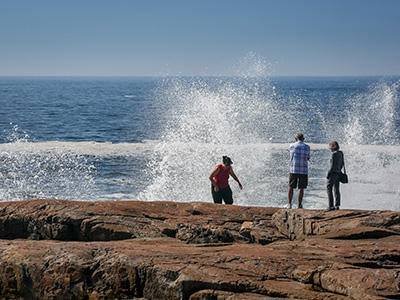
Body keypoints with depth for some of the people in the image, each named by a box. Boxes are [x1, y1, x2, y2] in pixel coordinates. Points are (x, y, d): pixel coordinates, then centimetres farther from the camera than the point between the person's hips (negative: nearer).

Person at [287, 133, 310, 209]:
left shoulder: (292, 146, -1)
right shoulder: (307, 147, -3)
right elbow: (308, 158, 10)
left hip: (293, 170, 1)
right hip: (303, 171, -1)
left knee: (291, 187, 13)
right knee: (301, 188, 1)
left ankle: (289, 204, 16)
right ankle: (299, 205, -1)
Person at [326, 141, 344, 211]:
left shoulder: (334, 154, -18)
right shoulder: (341, 153, 8)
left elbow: (333, 165, -20)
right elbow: (342, 164, 15)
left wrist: (328, 174, -14)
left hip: (333, 173, -9)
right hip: (338, 173, 9)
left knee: (329, 189, -4)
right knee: (336, 190, 13)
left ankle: (331, 206, -9)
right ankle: (337, 205, 14)